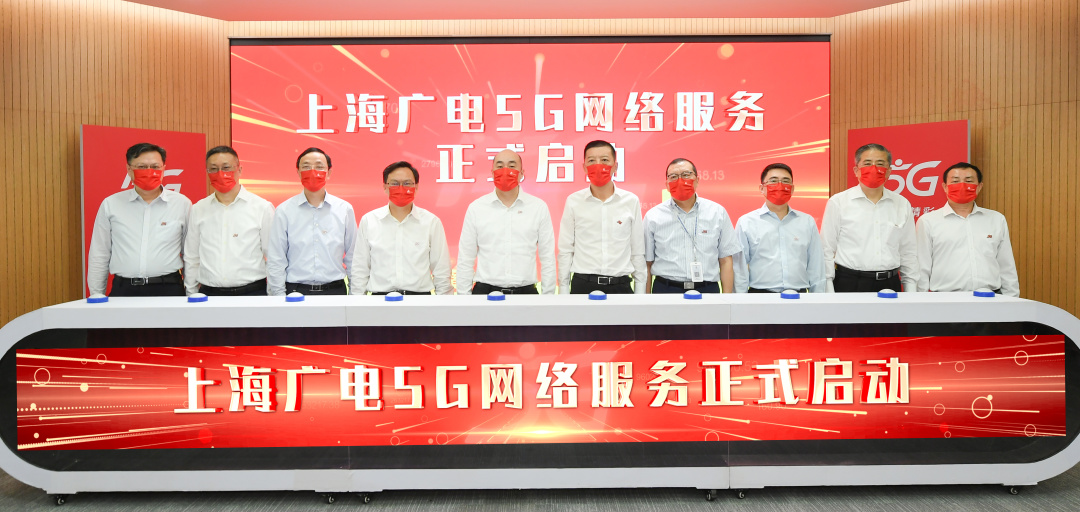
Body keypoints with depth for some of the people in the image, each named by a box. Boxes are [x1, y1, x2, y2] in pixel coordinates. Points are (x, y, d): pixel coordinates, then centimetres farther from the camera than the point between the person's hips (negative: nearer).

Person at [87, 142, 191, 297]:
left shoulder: (182, 204, 4)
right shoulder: (110, 205, 7)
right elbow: (99, 256, 12)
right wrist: (96, 296, 9)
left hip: (168, 290, -1)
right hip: (123, 290, 1)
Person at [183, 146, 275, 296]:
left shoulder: (263, 208, 0)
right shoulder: (198, 210, 9)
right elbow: (191, 258, 16)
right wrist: (191, 295, 13)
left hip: (252, 291, -2)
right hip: (208, 293, 3)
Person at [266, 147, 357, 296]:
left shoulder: (344, 209, 5)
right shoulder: (284, 211, 3)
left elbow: (352, 258, 9)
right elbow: (275, 260, 3)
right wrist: (279, 297, -2)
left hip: (335, 289, 1)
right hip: (295, 290, -1)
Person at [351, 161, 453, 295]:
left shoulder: (432, 222, 5)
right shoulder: (368, 221, 8)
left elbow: (442, 272, 8)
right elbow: (360, 270, 11)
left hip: (420, 295, 0)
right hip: (380, 299, 0)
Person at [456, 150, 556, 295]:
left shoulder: (539, 207, 3)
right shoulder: (476, 208, 3)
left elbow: (548, 258, 5)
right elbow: (465, 260, 6)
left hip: (526, 290, 0)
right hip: (485, 291, 0)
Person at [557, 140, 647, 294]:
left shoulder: (631, 201, 3)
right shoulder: (573, 201, 2)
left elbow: (638, 251, 8)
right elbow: (565, 251, 5)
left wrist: (640, 292, 6)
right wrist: (564, 290, 2)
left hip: (620, 286, 1)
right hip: (582, 285, -1)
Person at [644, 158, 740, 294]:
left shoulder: (718, 213, 7)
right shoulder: (653, 217, 5)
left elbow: (725, 261, 6)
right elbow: (646, 263, 5)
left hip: (708, 289, 1)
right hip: (666, 289, -1)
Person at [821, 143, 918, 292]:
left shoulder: (902, 204, 9)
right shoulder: (838, 202, -1)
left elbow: (908, 253, 14)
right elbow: (826, 251, -1)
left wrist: (911, 292, 9)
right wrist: (828, 294, -6)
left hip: (890, 284, 3)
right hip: (849, 284, -3)